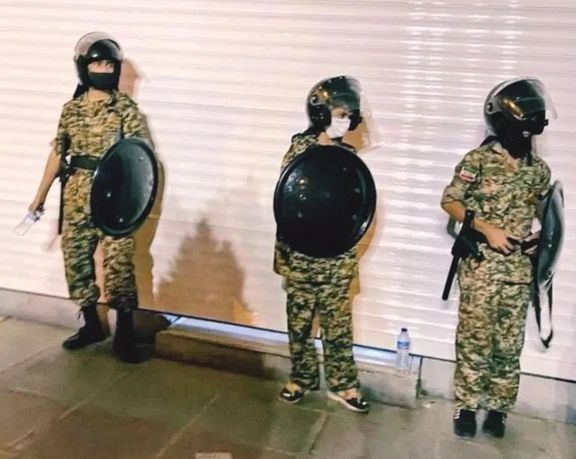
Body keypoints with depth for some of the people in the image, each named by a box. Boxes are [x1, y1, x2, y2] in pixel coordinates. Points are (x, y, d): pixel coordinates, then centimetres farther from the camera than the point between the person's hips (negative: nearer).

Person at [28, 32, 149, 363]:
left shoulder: (127, 109, -3)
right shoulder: (71, 109, 9)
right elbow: (58, 153, 14)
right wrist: (41, 196, 17)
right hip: (76, 198, 5)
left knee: (118, 264, -4)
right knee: (76, 260, 10)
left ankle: (125, 334, 8)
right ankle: (92, 325, 27)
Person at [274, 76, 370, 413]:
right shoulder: (301, 149, -7)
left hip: (338, 255, 3)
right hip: (301, 252, -3)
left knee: (339, 320, 9)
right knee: (299, 318, 10)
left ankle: (342, 383, 21)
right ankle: (302, 378, 26)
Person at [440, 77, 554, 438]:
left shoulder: (540, 169, 8)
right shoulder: (480, 159, -6)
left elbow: (541, 212, 19)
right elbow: (449, 202, -4)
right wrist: (486, 228, -14)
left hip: (519, 266, 4)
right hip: (481, 262, -4)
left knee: (510, 342, 8)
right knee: (475, 337, 1)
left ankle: (499, 408, 20)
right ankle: (467, 406, 14)